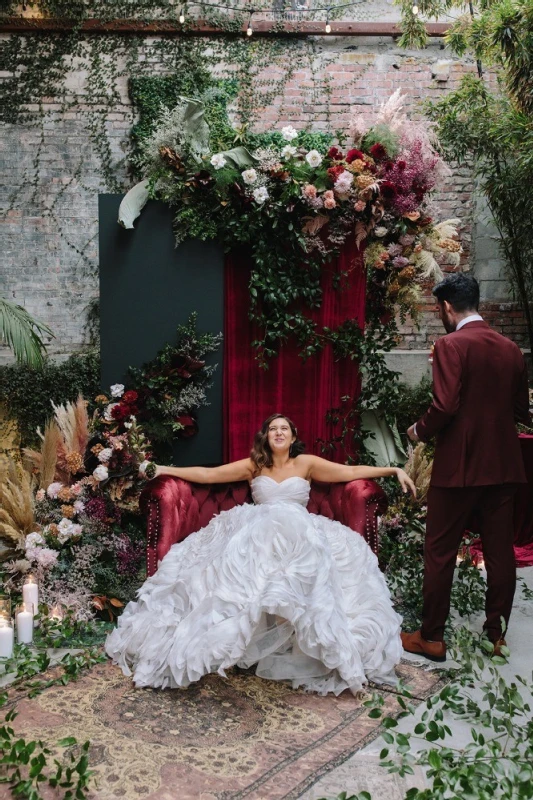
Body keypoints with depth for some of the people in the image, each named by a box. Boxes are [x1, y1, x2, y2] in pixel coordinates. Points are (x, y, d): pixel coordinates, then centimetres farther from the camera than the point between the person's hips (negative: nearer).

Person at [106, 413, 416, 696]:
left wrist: (394, 470, 6)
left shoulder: (306, 463, 17)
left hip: (301, 533, 0)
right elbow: (207, 473, 18)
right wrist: (165, 469, 16)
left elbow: (351, 471, 13)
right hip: (255, 532, 0)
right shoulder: (254, 465, 20)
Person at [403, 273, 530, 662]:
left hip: (459, 465, -6)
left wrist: (420, 431, -3)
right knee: (500, 550, 13)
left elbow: (445, 406, -20)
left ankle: (432, 637, 14)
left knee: (440, 552, 5)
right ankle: (497, 631, 24)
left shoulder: (451, 345, -12)